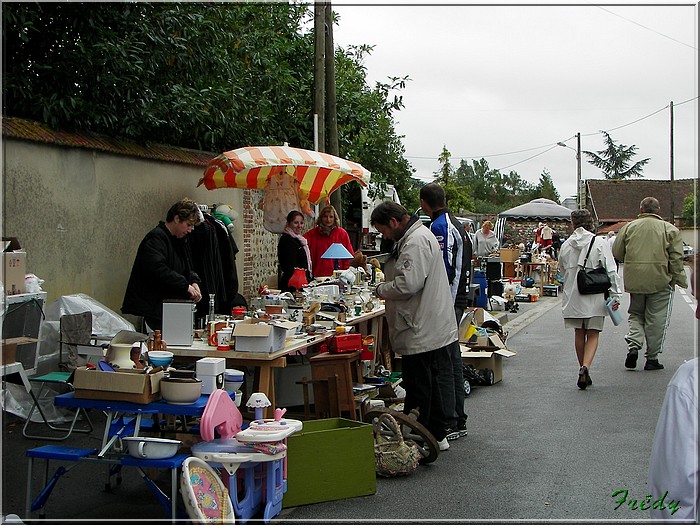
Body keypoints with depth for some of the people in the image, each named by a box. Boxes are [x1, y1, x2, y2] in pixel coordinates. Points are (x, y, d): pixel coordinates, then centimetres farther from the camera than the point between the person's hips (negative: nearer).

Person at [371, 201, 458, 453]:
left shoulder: (416, 241, -19)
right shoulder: (417, 235, 16)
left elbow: (409, 283, -28)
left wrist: (381, 289, -11)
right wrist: (387, 289, 12)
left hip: (421, 331, -11)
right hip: (430, 328, 11)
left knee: (418, 389, -2)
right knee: (429, 383, 20)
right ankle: (437, 435, 30)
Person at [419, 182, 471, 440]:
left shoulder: (439, 227, -14)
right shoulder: (456, 224, 16)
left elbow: (443, 268, -20)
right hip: (458, 300, 10)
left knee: (443, 364, -5)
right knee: (453, 361, 15)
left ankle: (449, 424, -1)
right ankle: (459, 421, 22)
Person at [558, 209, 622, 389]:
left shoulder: (566, 245, 1)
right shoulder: (600, 244, -8)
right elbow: (611, 271, -10)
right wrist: (616, 295, -6)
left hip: (573, 297, 3)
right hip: (594, 297, -3)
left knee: (579, 334, 14)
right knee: (593, 334, 3)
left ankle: (583, 371, 21)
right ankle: (585, 367, -18)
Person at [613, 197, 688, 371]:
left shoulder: (628, 227, 4)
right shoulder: (669, 229, -1)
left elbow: (617, 253, 7)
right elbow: (676, 259, -5)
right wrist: (680, 281, 2)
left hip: (634, 281, 2)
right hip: (660, 281, -2)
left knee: (636, 314, 17)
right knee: (656, 320, 6)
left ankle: (633, 345, -3)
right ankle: (652, 358, 10)